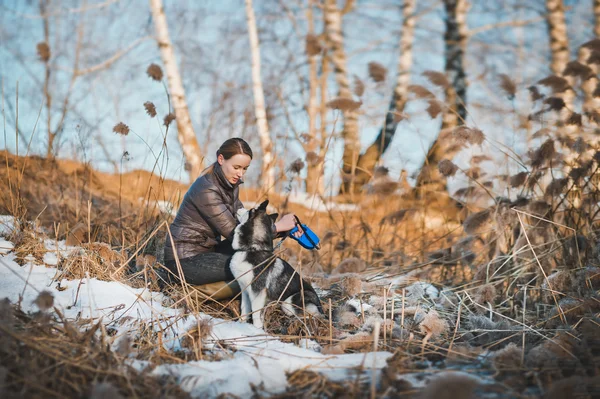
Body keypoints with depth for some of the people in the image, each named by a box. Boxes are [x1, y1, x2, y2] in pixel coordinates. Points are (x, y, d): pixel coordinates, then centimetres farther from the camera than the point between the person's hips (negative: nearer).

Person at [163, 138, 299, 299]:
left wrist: (282, 227, -13)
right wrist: (277, 227, -18)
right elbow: (233, 232, -23)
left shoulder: (230, 184, 5)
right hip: (185, 261, -9)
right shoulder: (207, 190, -23)